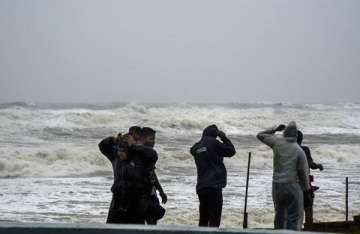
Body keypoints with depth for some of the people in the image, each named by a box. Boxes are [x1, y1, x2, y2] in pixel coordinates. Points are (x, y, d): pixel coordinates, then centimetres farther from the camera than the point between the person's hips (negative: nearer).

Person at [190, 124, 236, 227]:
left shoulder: (196, 147, 10)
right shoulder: (213, 143, -7)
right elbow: (231, 151, -1)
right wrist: (224, 138, 10)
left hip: (201, 187, 7)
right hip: (214, 186, -7)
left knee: (203, 219, 11)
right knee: (214, 219, -6)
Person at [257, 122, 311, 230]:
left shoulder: (277, 142, -3)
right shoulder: (299, 150, -10)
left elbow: (260, 135, 11)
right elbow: (303, 171, -6)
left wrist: (275, 129, 18)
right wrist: (307, 187, 8)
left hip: (277, 185, 4)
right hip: (293, 185, -4)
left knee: (279, 214, 18)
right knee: (294, 216, 0)